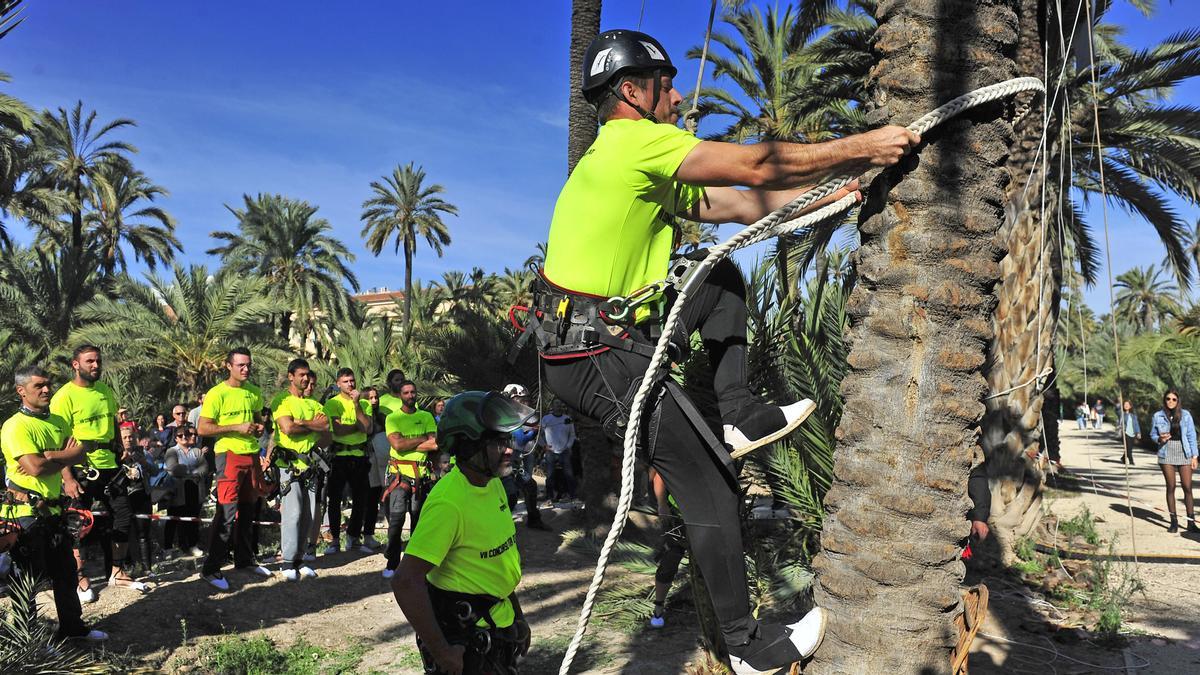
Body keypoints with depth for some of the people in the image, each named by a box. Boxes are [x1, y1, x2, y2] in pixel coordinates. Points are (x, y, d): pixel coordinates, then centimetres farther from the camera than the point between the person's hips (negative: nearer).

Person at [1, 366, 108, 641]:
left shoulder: (58, 422, 10)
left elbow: (80, 452, -2)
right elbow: (35, 467, -24)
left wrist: (48, 457, -17)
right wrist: (65, 455, -10)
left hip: (53, 509, 8)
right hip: (26, 512, -8)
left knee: (65, 571, 16)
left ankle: (72, 625, 30)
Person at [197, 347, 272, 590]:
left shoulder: (255, 393, 11)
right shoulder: (218, 394, -9)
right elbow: (202, 428, -12)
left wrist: (259, 427, 4)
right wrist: (237, 427, -18)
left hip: (252, 455, 7)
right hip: (229, 454, -6)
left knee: (247, 510, 14)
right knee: (227, 512, -10)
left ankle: (244, 559, 27)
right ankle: (210, 569, -3)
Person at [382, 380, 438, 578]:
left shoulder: (426, 417, 9)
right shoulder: (393, 418, 3)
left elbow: (434, 445, -4)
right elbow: (397, 444, -13)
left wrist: (407, 444, -9)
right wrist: (423, 439, -8)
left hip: (421, 473, 3)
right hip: (400, 473, -2)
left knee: (419, 519, 8)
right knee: (396, 519, -5)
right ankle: (392, 563, 2)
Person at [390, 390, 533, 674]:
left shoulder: (492, 484, 2)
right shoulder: (448, 501, -26)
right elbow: (406, 581, -29)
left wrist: (517, 615, 17)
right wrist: (441, 652, -24)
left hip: (499, 626, 9)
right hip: (464, 636, -8)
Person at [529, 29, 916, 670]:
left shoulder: (644, 169, 17)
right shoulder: (638, 140, -13)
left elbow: (740, 204, 16)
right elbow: (758, 167, -16)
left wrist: (831, 192, 15)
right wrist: (862, 148, -7)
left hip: (610, 332, 10)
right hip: (598, 356, -10)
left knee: (723, 279, 18)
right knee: (709, 481, -2)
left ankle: (739, 413, 15)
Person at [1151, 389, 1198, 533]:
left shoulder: (1185, 415, 2)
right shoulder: (1158, 416, 3)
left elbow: (1191, 436, 3)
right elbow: (1153, 434, 12)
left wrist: (1194, 456, 0)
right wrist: (1159, 439, -11)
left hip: (1184, 454, 0)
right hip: (1167, 455, 0)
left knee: (1187, 488, -2)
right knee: (1170, 487, 3)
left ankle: (1191, 522, 4)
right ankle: (1174, 521, 11)